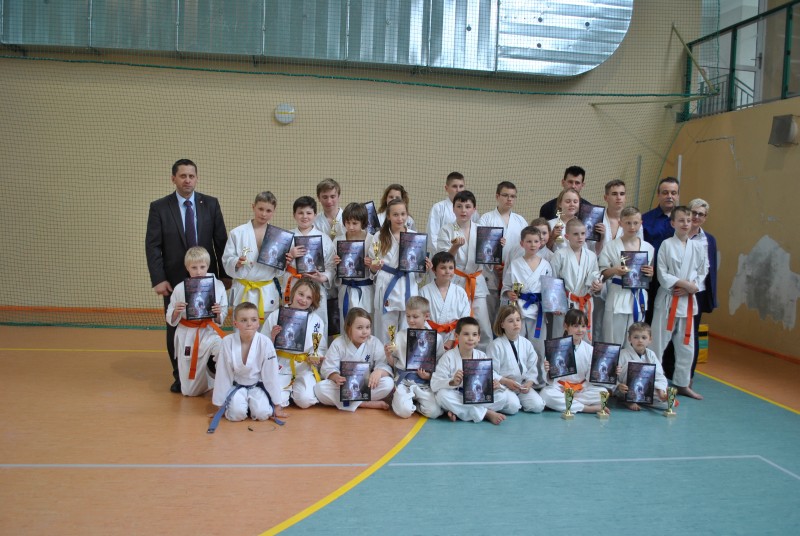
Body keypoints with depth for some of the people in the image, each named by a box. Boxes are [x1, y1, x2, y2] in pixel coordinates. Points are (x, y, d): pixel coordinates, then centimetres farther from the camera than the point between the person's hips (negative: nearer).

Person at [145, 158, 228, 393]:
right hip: (174, 280, -1)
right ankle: (180, 376, 21)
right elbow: (152, 246, -4)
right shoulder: (159, 207, -1)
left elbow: (221, 241, 4)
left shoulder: (210, 204, 3)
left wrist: (225, 274, 1)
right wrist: (158, 279, -11)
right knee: (176, 330, 7)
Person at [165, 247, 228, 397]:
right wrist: (176, 311, -20)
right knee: (190, 391, 5)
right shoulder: (180, 289, -6)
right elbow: (171, 321, 1)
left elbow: (220, 320, 2)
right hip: (186, 335, 0)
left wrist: (218, 313, -20)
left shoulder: (218, 286, -6)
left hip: (209, 332, 0)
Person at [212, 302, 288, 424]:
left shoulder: (265, 342, -20)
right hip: (236, 386, 0)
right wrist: (220, 404, -2)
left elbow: (271, 374, -12)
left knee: (262, 413, -24)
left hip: (258, 386, 0)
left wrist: (277, 406, -6)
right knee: (237, 413, -25)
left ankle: (252, 404, 10)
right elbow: (223, 374, -9)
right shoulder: (228, 342, -18)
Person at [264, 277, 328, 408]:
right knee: (277, 401, -21)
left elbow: (321, 348, 5)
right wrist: (272, 337, -18)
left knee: (305, 400, -21)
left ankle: (295, 389, 15)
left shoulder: (316, 320, 2)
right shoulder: (275, 316, -2)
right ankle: (289, 388, 15)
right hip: (281, 366, -1)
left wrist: (316, 358, -16)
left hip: (305, 367, 1)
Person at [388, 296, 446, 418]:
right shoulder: (400, 335, 6)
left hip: (425, 382, 0)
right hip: (404, 381, 0)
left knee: (434, 412, -22)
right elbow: (393, 363, 11)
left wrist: (430, 375, -13)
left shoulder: (436, 338, 2)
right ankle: (397, 398, 12)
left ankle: (414, 402, 9)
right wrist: (388, 355, -10)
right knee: (404, 411, -25)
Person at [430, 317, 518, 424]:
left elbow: (492, 375, 0)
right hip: (457, 397, -3)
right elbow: (435, 384, -18)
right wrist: (452, 382, -37)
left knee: (503, 394, -18)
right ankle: (487, 413, -26)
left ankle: (460, 412, -22)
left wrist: (495, 383, -25)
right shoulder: (448, 357, -11)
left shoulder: (482, 356, 1)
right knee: (443, 395, -34)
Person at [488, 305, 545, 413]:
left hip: (523, 385, 4)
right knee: (512, 406, -30)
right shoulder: (495, 345, -8)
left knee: (538, 405, -15)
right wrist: (507, 382, -19)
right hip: (502, 384, -4)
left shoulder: (526, 343, 6)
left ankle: (519, 400, 11)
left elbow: (533, 368, 8)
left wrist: (529, 383, -8)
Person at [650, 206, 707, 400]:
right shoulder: (667, 244, -6)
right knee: (658, 343, 0)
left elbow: (702, 273, 7)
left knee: (686, 345, 13)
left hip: (688, 301, 4)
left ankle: (682, 384, 28)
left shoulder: (698, 246, 5)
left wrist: (690, 288, -10)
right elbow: (662, 275, -9)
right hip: (667, 300, -4)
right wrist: (686, 284, -15)